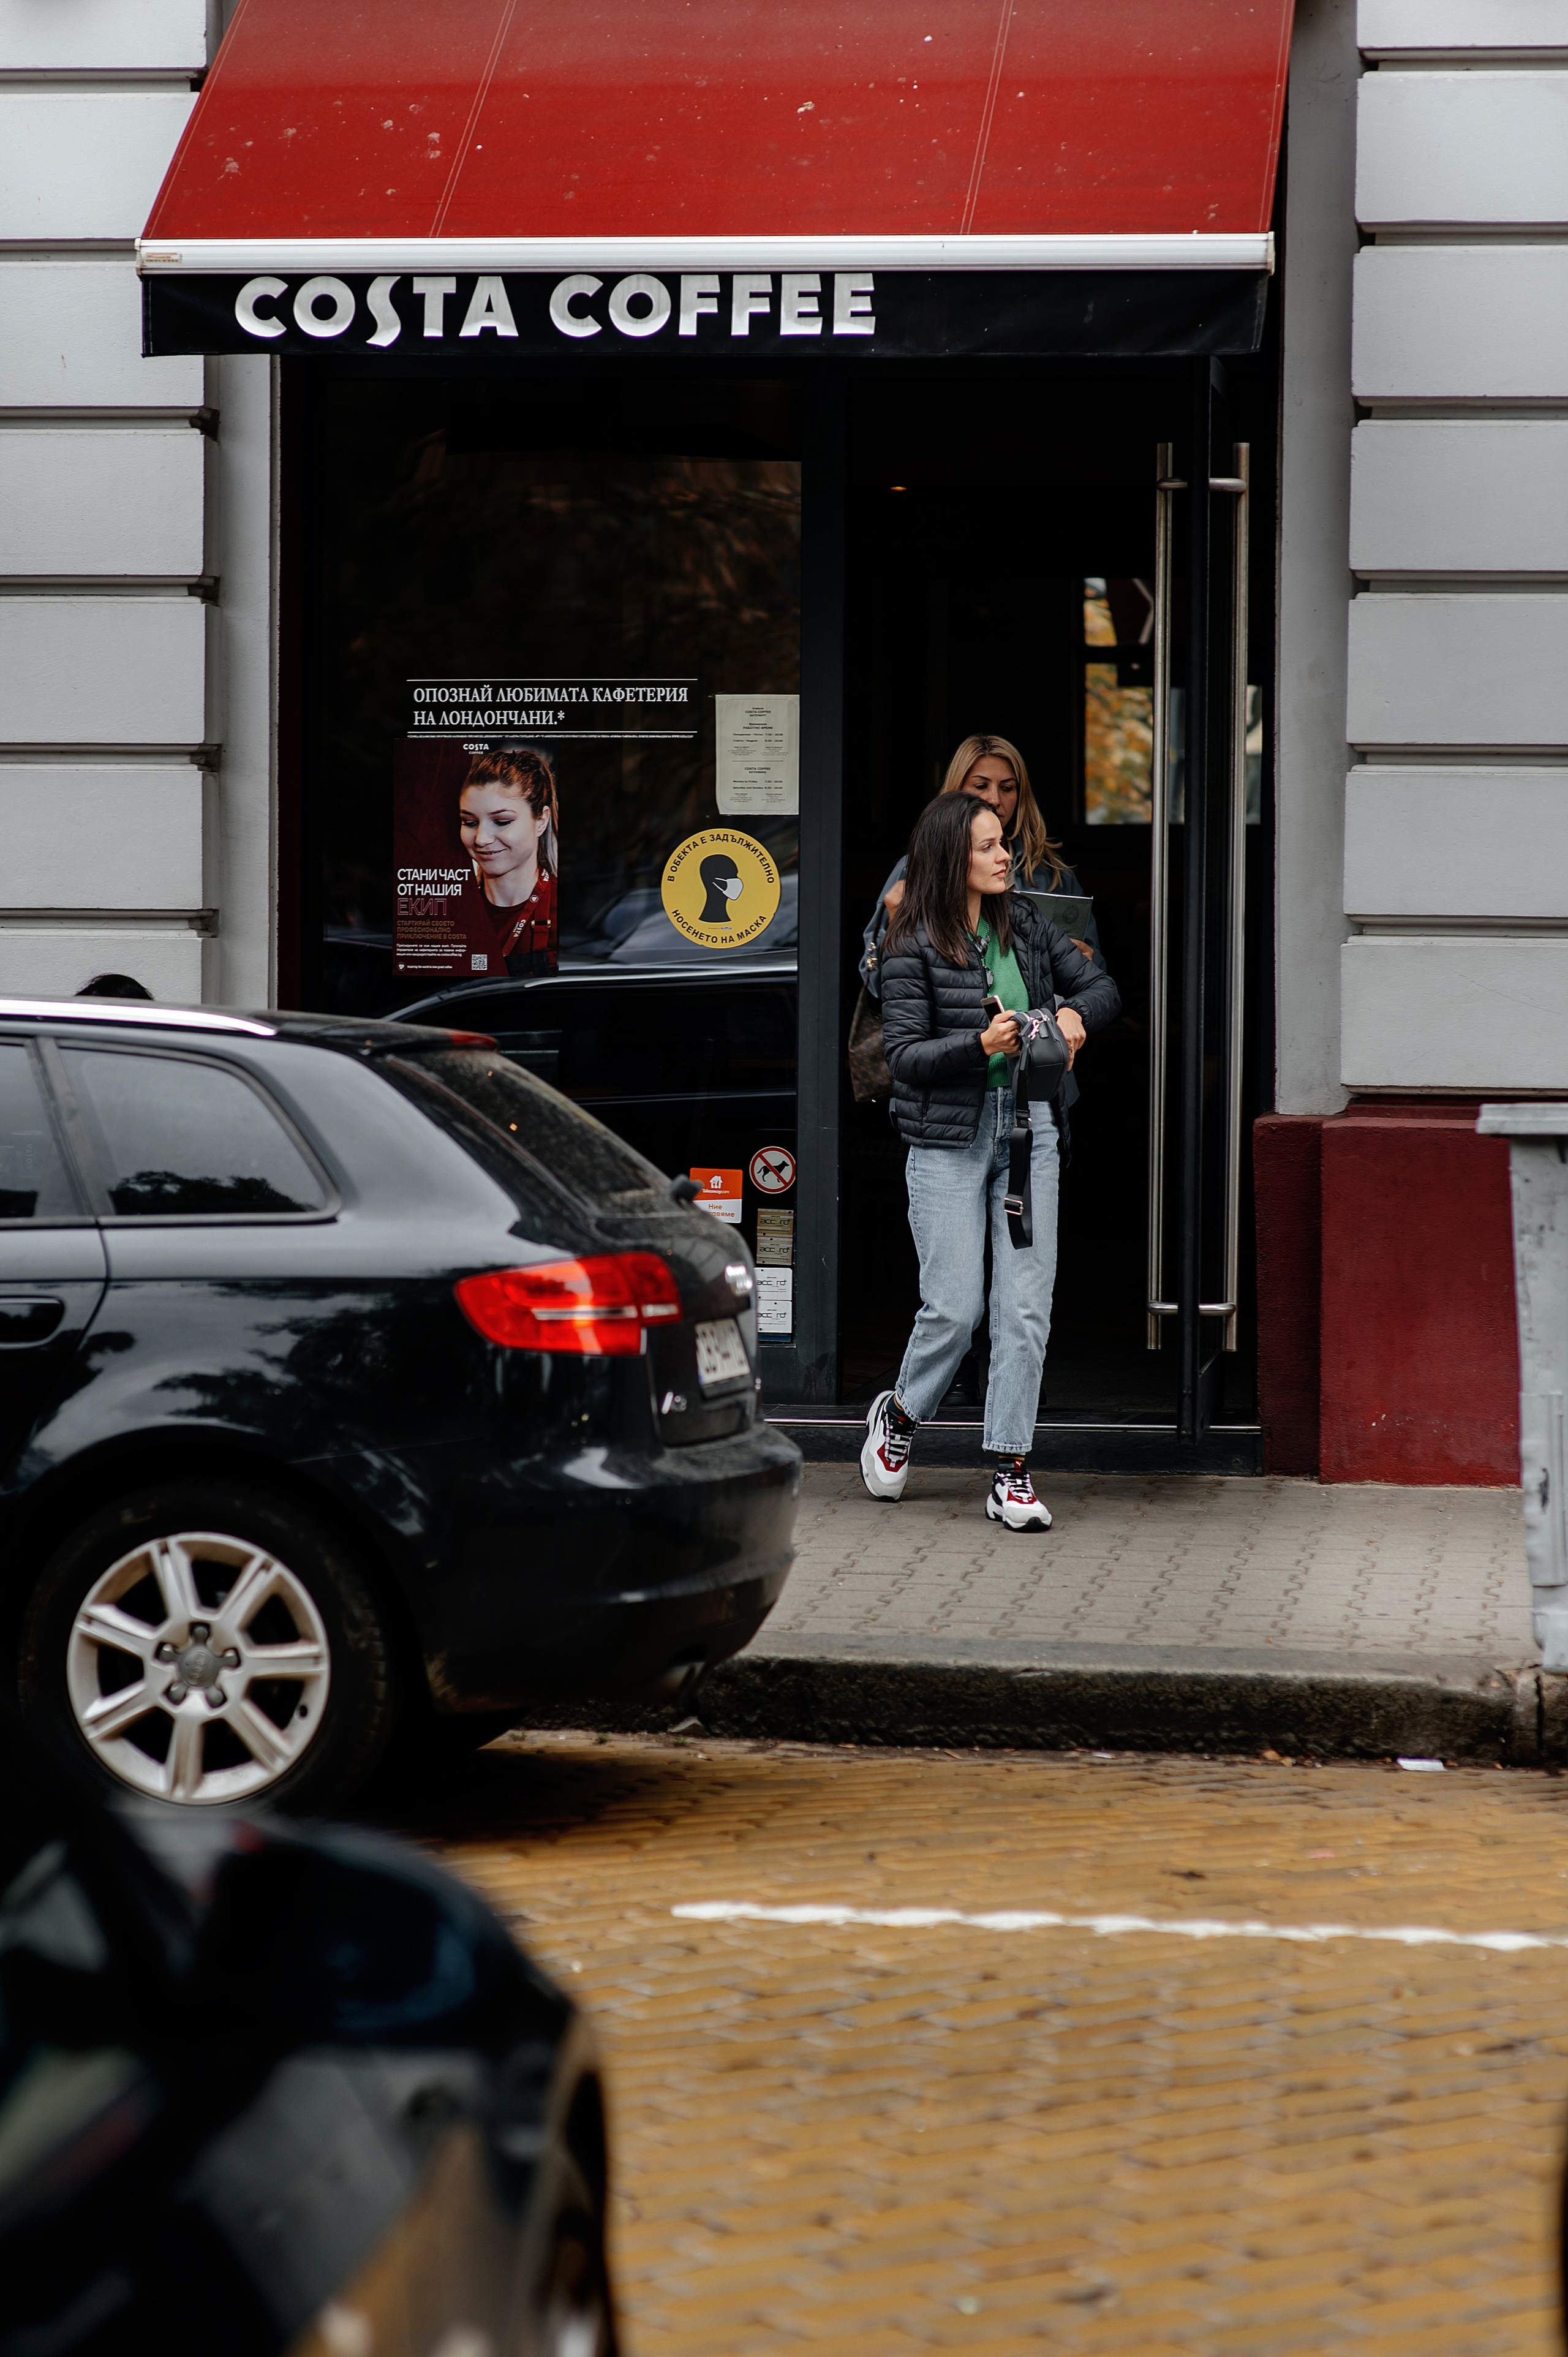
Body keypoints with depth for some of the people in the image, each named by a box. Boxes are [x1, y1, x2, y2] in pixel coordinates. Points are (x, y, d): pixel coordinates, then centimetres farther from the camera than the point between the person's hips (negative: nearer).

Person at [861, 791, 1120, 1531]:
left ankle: (1011, 1471, 4)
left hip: (1028, 1130, 5)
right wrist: (981, 1044, -25)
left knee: (1026, 1308, -2)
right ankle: (900, 1415, 25)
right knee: (954, 1309, -5)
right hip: (948, 1140, -5)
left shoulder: (1023, 924, 10)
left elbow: (1103, 987, 18)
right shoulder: (913, 946, -6)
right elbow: (904, 1053, -10)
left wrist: (1076, 1013, -4)